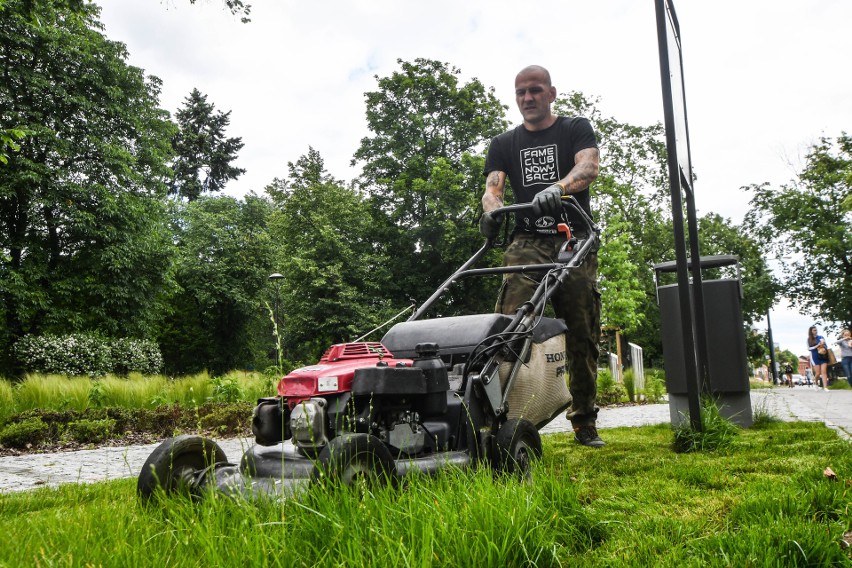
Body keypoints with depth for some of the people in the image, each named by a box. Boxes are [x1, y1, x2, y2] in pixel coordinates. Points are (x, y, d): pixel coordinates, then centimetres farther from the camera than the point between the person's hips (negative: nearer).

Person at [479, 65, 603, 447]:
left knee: (582, 336, 1)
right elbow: (493, 186, 4)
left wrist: (556, 188, -30)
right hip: (527, 243, 1)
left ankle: (584, 424, 12)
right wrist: (492, 208, -21)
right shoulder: (504, 144, 19)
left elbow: (589, 166, -8)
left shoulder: (576, 129, 12)